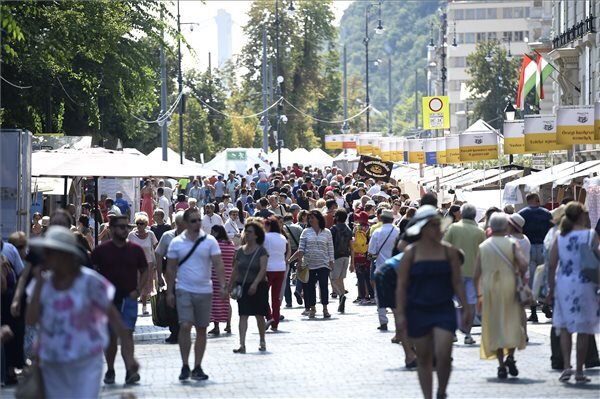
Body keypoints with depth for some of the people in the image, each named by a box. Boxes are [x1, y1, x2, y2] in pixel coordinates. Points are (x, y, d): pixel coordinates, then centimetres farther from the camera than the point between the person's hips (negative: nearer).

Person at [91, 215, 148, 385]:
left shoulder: (135, 250, 4)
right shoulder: (101, 250, 2)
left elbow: (144, 272, 11)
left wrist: (138, 290, -2)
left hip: (128, 299, -1)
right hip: (107, 299, 1)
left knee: (126, 333, -13)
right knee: (110, 336, 8)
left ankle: (130, 371, -20)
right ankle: (110, 370, 21)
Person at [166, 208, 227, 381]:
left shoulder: (210, 241, 0)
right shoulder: (176, 242, 1)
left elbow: (218, 264, -3)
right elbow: (171, 268, 6)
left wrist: (223, 285, -14)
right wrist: (169, 291, 2)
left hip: (204, 290, 1)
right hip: (184, 290, -1)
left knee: (201, 329, 6)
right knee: (185, 326, -14)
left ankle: (197, 368, 14)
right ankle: (185, 366, -6)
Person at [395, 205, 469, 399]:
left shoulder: (448, 251, 2)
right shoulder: (411, 252, -2)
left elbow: (457, 281, 5)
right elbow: (402, 286, -1)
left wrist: (466, 307, 0)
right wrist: (400, 314, -7)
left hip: (444, 309, 0)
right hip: (418, 310, 0)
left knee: (443, 355, -12)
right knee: (423, 358, 6)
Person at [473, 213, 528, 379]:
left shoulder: (483, 247, 7)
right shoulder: (511, 244, 0)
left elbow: (476, 275, 6)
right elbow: (523, 264, -15)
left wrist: (478, 295, 14)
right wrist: (521, 277, 4)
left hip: (489, 290, 2)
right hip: (509, 287, -2)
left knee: (495, 325, 7)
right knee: (512, 322, 6)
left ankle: (501, 364, 2)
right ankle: (510, 356, -15)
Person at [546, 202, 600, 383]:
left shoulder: (560, 238, 2)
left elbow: (552, 266, -1)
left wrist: (551, 290, 5)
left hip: (563, 285, 2)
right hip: (585, 285, -2)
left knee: (565, 327, 13)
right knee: (584, 330, 6)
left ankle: (566, 366, -2)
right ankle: (579, 371, 8)